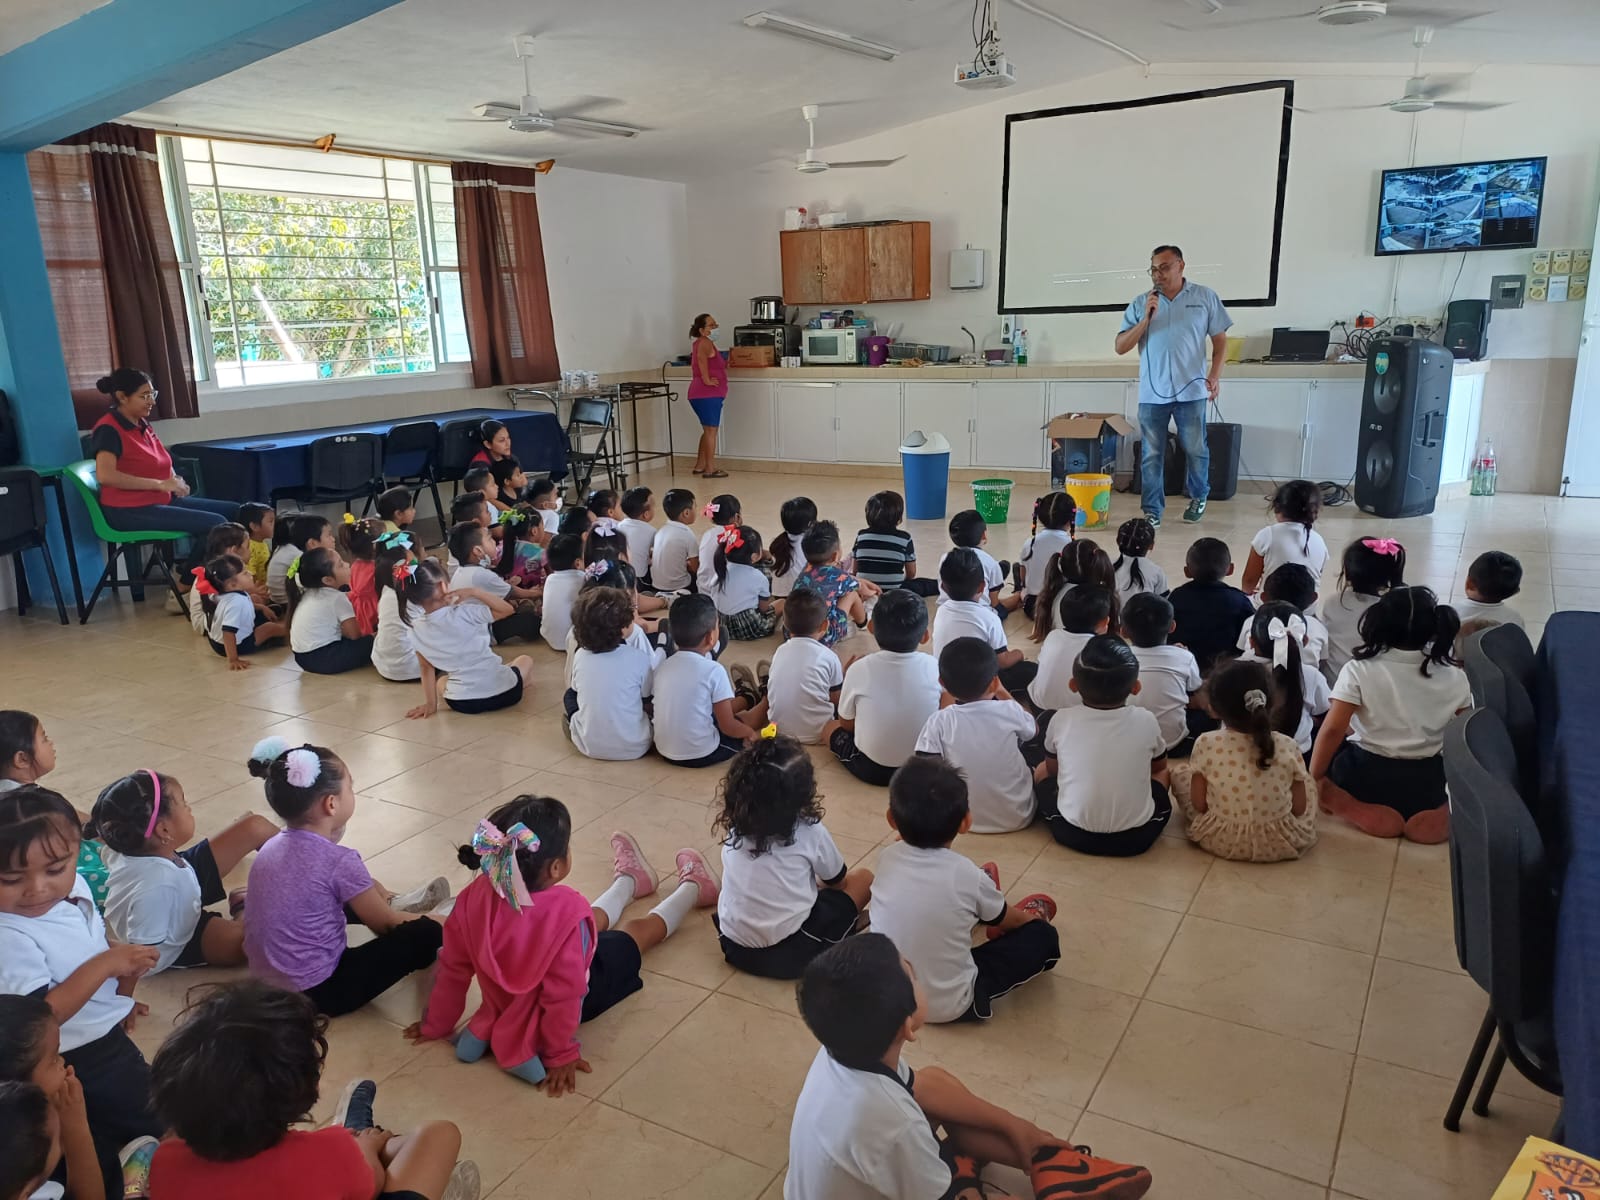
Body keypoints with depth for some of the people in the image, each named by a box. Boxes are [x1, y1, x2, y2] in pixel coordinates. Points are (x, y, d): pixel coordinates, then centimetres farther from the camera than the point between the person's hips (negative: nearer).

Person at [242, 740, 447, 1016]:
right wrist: (427, 920, 9)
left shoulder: (272, 845, 1)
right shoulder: (338, 860, -21)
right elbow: (385, 924, -6)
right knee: (425, 934, -7)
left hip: (265, 983, 8)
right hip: (315, 993, -8)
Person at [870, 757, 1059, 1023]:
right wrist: (1028, 918, 24)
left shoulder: (887, 857, -13)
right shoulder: (967, 874, -21)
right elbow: (1005, 920, 4)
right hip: (948, 1006, -4)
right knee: (1044, 936, 9)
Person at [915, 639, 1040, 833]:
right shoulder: (1009, 710, -14)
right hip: (1018, 817, 1)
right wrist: (1002, 692, 17)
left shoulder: (938, 722, -18)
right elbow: (1034, 729, 10)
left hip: (965, 820, 0)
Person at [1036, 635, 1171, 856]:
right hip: (1136, 837, 1)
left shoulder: (1061, 720, -8)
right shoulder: (1146, 721, -7)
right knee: (1161, 774, 27)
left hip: (1073, 834, 0)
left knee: (1042, 771, 24)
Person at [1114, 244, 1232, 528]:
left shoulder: (1205, 297, 5)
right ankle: (1152, 510, 9)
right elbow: (1120, 347, 2)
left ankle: (1198, 497, 33)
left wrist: (1215, 374, -3)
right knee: (1152, 455, 2)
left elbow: (1220, 339, 9)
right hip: (1152, 393, 1)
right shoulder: (1140, 303, 5)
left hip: (1190, 390, 0)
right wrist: (1146, 318, -10)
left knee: (1195, 450, 9)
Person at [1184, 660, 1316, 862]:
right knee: (1308, 781, 27)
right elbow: (1299, 809, -6)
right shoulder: (1288, 747, -15)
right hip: (1281, 843, 2)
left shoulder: (1206, 744, -18)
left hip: (1220, 840, -1)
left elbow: (1198, 805, -10)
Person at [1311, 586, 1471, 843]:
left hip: (1367, 778, -3)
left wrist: (1314, 778, -4)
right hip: (1426, 785, 4)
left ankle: (1360, 811, 7)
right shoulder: (1454, 677, -2)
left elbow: (1332, 730, -15)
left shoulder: (1359, 670, -11)